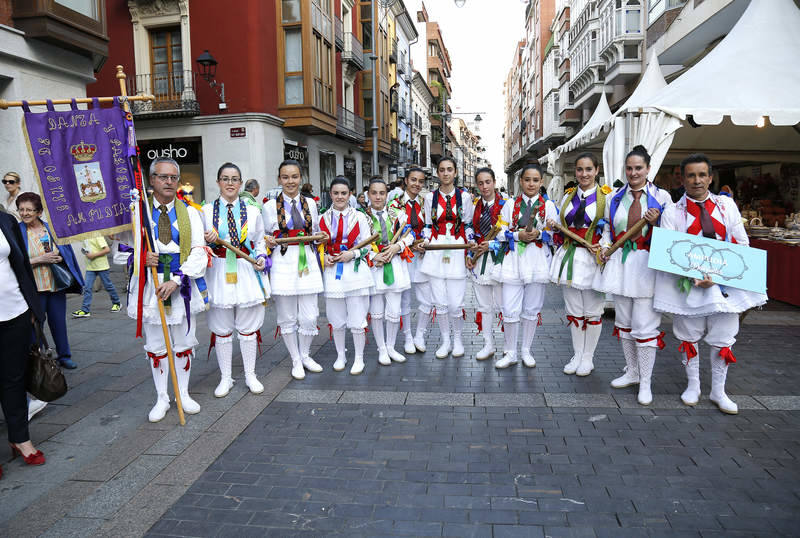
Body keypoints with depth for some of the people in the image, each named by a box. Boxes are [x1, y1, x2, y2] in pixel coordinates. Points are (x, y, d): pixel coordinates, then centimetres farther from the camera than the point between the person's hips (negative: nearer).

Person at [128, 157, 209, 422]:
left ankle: (184, 394, 26)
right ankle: (162, 398, 22)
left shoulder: (190, 213, 4)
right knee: (155, 347, 8)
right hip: (149, 285, 0)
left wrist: (176, 280, -16)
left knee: (184, 344, 10)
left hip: (182, 286, 1)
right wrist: (140, 258, -15)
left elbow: (199, 253, -4)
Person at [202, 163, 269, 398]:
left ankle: (250, 375, 23)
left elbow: (260, 242, 12)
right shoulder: (206, 211, 3)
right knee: (221, 330, 7)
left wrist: (261, 258, -7)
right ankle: (225, 378, 21)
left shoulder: (252, 211, 6)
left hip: (246, 274, 1)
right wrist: (207, 241, -14)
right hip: (219, 273, 0)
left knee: (248, 329, 8)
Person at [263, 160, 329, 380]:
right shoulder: (270, 206, 1)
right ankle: (296, 360, 24)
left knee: (309, 316, 2)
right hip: (283, 264, -2)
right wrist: (269, 242, -16)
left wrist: (322, 237, -2)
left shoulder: (310, 203, 9)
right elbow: (266, 237, 6)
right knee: (287, 317, 7)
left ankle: (305, 355, 26)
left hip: (307, 263, 2)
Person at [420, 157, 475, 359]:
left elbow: (468, 225, 9)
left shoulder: (464, 197, 4)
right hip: (436, 253, 2)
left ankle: (457, 339, 20)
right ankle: (445, 341, 20)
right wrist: (425, 241, -6)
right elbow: (428, 225, 12)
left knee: (455, 303, -4)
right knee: (440, 302, 4)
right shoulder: (430, 197, 7)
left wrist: (470, 241, -6)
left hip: (457, 252, -1)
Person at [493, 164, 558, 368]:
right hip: (513, 261, 0)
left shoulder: (549, 205, 8)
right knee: (510, 310, -3)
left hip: (537, 262, 0)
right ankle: (510, 353, 11)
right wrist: (518, 235, -13)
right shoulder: (510, 204, 9)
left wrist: (539, 234, -14)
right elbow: (500, 232, 4)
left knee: (532, 309, 8)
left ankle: (526, 351, 23)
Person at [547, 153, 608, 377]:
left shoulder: (606, 196, -4)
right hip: (570, 257, 5)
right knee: (573, 311, 12)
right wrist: (553, 226, -2)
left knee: (592, 312, 5)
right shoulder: (567, 196, 11)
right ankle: (577, 355, 25)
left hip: (593, 259, -4)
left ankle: (588, 358, 20)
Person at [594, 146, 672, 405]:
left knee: (645, 324, -4)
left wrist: (655, 222, -17)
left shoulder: (661, 196, 0)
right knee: (624, 322, 13)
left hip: (647, 266, -4)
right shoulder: (614, 197, 10)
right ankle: (632, 372, 29)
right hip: (619, 264, 4)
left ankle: (645, 382, 9)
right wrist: (605, 247, -1)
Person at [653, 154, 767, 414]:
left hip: (724, 282, 2)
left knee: (723, 338, 7)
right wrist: (695, 276, -21)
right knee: (689, 336, 10)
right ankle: (692, 386, 28)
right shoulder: (672, 212, -1)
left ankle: (718, 392, 23)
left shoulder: (727, 205, 7)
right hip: (688, 284, -1)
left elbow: (742, 243, 8)